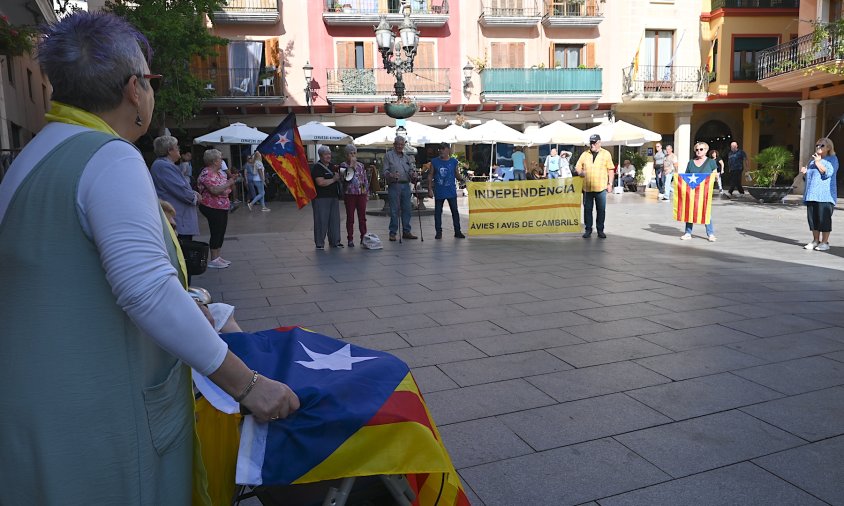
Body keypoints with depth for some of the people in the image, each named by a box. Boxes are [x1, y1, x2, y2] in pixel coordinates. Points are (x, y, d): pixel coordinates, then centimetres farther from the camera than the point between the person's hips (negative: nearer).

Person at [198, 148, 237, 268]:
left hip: (223, 207, 9)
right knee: (216, 233, -5)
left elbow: (226, 189, 18)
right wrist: (228, 183, -18)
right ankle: (213, 260, 3)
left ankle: (217, 257, 21)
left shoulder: (219, 173, 12)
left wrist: (231, 181, 1)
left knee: (221, 232, 12)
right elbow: (215, 190, -27)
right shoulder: (206, 174, -16)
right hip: (212, 208, -9)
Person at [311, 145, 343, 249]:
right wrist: (333, 179, -12)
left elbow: (337, 178, 33)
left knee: (334, 220, 9)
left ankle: (335, 241, 18)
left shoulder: (332, 166, 16)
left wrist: (339, 176, 12)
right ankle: (319, 243, 3)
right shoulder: (317, 167, -9)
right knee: (321, 221, -5)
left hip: (333, 197, 8)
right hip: (321, 198, -7)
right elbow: (321, 182, -20)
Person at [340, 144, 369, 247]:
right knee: (350, 218, 2)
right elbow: (346, 176, -18)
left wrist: (367, 193, 10)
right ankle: (350, 239, 8)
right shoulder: (343, 165, 0)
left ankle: (363, 237, 13)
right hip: (349, 194, -3)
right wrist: (351, 164, -15)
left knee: (362, 217, 5)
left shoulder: (361, 165, 11)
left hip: (361, 194, 3)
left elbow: (366, 180, 14)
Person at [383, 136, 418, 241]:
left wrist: (413, 174, -9)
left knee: (406, 209, 5)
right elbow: (385, 171, -3)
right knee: (394, 210, -5)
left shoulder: (407, 157, 20)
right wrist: (391, 175, -23)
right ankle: (393, 233, 2)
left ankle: (406, 232, 12)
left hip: (406, 185, 5)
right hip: (394, 186, -5)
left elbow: (411, 169, 14)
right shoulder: (388, 155, 5)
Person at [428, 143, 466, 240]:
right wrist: (430, 189, -2)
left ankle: (457, 231, 10)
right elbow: (430, 176, 4)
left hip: (451, 191, 0)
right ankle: (438, 232, 14)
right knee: (438, 212, 5)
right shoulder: (434, 161, 2)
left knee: (455, 211, 3)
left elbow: (456, 174, 12)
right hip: (439, 192, 0)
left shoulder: (454, 161, 5)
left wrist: (462, 179, -9)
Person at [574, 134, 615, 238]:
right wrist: (580, 172, -9)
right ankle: (588, 230, 15)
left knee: (601, 210, 4)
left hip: (601, 187, -2)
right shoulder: (584, 154, 10)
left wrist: (610, 183, 0)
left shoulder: (606, 154, 6)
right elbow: (578, 166, 14)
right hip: (587, 187, 2)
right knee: (587, 209, 5)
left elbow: (610, 170, 6)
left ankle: (600, 230, 14)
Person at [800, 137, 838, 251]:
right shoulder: (813, 159, 22)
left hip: (825, 195, -6)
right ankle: (815, 241, 13)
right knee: (812, 218, 5)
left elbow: (828, 173, -13)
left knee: (824, 218, -7)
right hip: (811, 194, 6)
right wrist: (805, 172, 8)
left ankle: (825, 242, -1)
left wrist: (818, 163, -15)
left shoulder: (832, 159, 2)